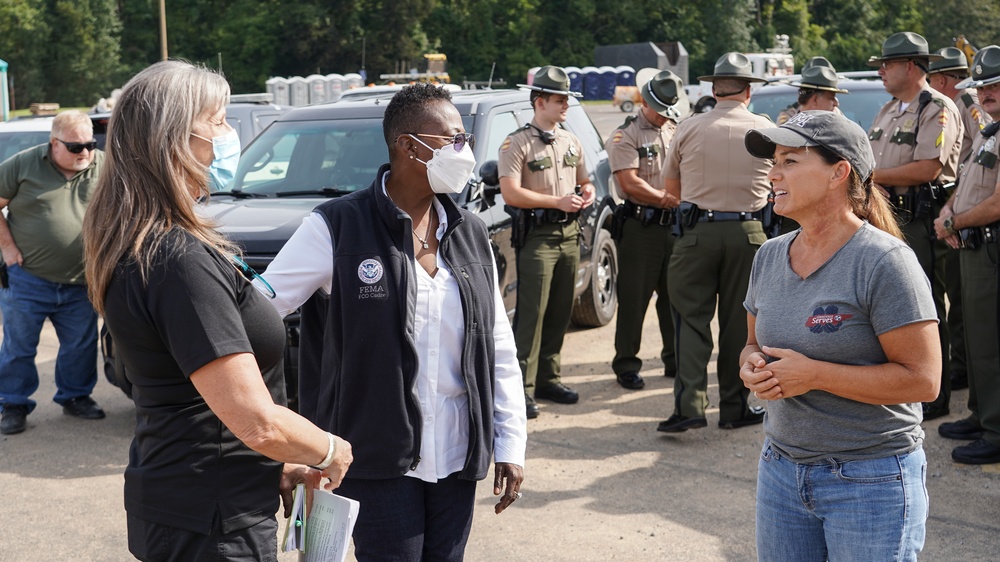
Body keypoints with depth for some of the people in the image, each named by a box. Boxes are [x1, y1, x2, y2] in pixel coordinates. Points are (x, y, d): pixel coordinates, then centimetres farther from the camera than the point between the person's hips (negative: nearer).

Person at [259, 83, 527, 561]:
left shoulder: (470, 234, 7)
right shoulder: (337, 227, -11)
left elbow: (500, 349, 10)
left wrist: (510, 444, 6)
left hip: (457, 459, 5)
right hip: (380, 461, -5)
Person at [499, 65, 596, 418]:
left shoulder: (571, 142, 15)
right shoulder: (517, 143, -6)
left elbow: (583, 180, 26)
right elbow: (510, 193, -15)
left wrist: (588, 192, 1)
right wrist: (558, 201, -18)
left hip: (569, 234, 7)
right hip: (537, 237, -7)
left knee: (560, 313, 11)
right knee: (530, 314, -8)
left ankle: (547, 379, 21)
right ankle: (522, 388, -5)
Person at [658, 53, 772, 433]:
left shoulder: (689, 128, -1)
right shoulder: (765, 129, 2)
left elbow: (671, 186, 10)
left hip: (698, 231, -1)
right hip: (748, 232, 1)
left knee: (691, 317, 4)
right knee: (739, 322, 8)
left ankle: (689, 404, -7)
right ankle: (734, 407, 15)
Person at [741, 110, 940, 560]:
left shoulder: (884, 262, -15)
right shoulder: (770, 256, 5)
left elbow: (923, 380, -18)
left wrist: (814, 375, -21)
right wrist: (752, 366, -6)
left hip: (872, 479, -6)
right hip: (780, 469, 6)